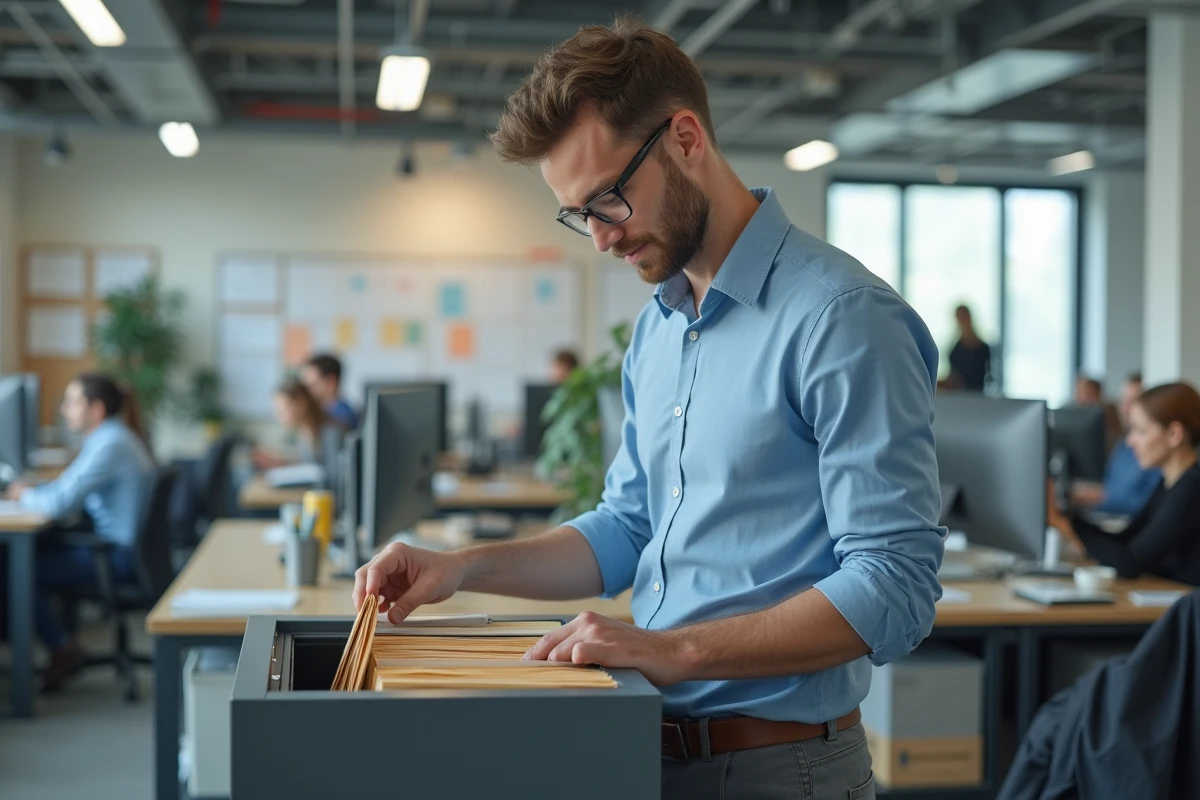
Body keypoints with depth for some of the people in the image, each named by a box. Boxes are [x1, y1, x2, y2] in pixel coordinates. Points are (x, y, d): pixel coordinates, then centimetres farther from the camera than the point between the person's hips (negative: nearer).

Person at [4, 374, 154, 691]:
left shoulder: (109, 445, -21)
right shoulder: (110, 436, 12)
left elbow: (61, 503, -25)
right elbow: (70, 485, 20)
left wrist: (27, 495, -5)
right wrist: (32, 491, 3)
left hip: (123, 557, -10)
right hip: (125, 547, 10)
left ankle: (63, 650, 10)